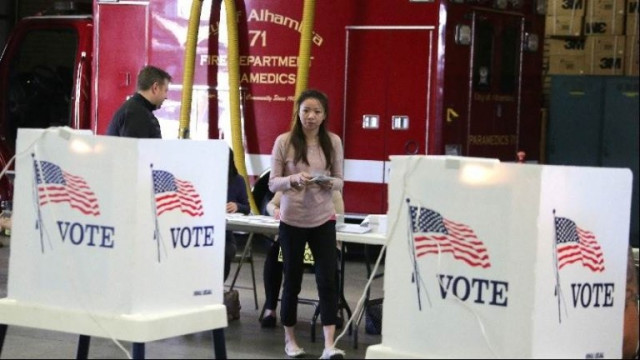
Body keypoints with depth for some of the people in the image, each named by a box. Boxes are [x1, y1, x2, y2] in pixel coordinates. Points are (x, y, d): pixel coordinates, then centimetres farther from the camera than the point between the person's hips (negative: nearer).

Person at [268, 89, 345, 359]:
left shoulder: (333, 142, 1)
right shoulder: (284, 141, -5)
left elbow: (340, 181, 7)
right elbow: (273, 183, -3)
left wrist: (329, 183, -16)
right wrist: (294, 179, -22)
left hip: (323, 220, 1)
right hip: (292, 220, -1)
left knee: (328, 279, -7)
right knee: (292, 280, 10)